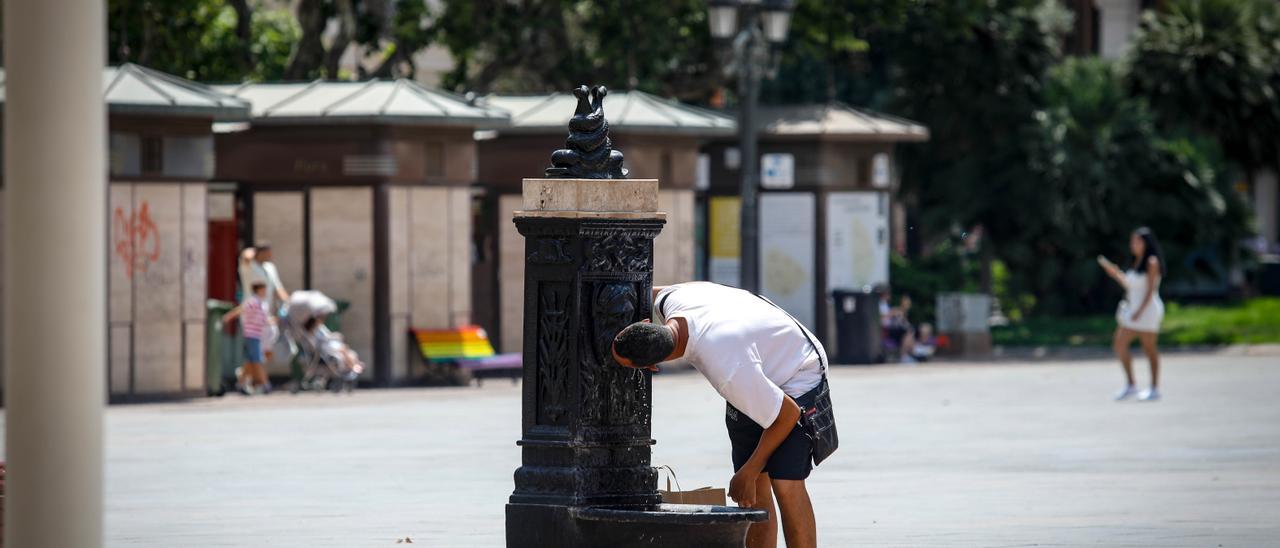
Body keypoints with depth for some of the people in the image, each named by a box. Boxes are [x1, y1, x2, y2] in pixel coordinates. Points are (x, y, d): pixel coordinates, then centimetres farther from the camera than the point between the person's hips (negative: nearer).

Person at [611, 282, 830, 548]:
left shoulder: (727, 372, -42)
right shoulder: (670, 299, -23)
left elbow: (789, 414, -28)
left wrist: (748, 473, -17)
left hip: (798, 380, -8)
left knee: (785, 483, -21)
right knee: (757, 488, 2)